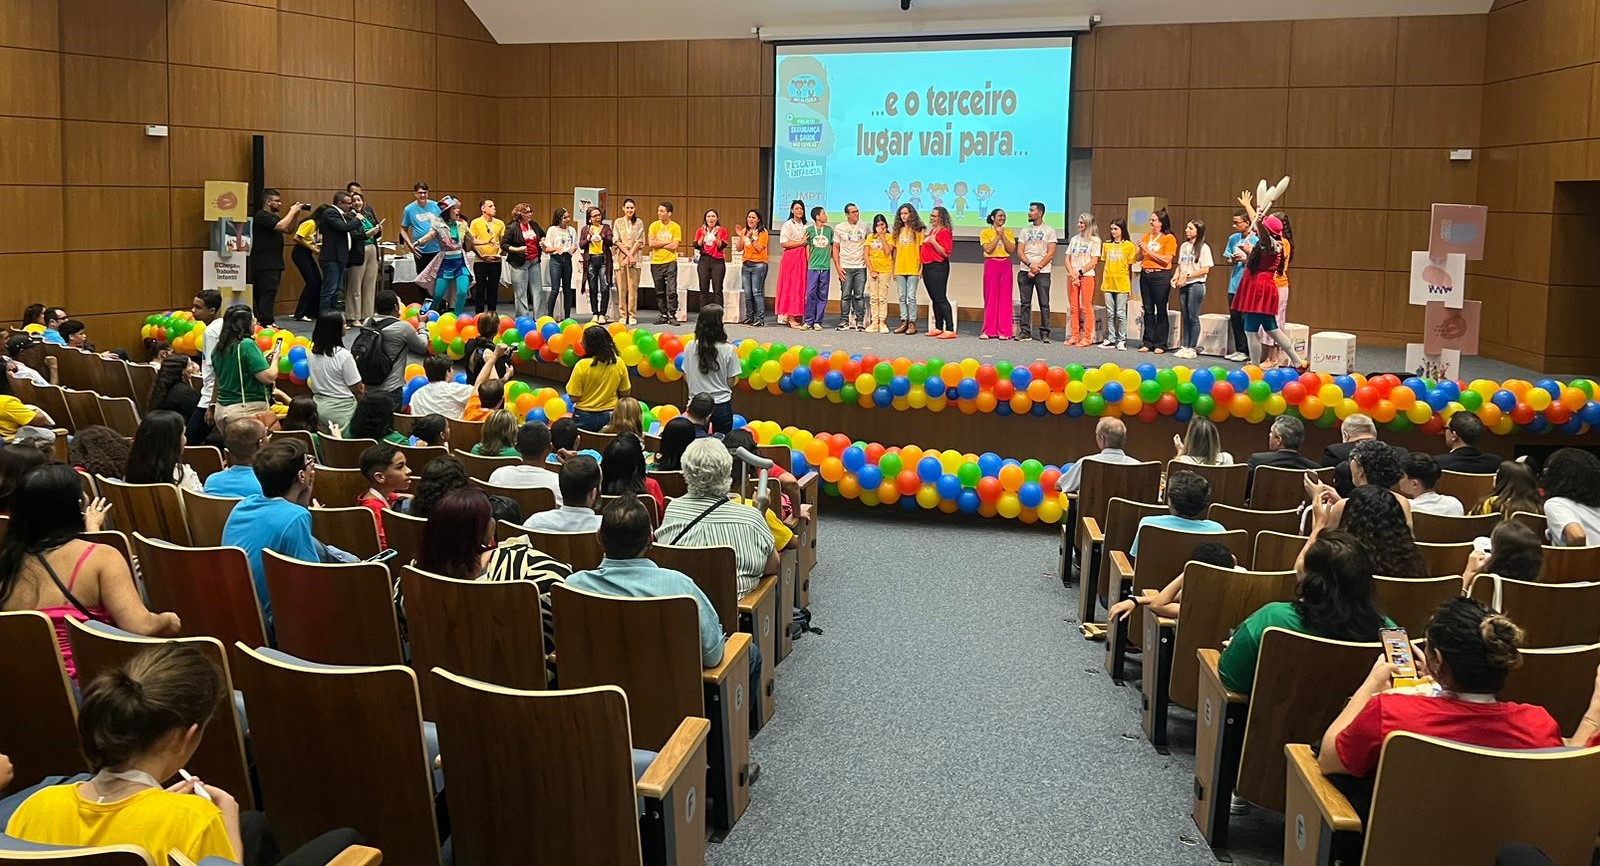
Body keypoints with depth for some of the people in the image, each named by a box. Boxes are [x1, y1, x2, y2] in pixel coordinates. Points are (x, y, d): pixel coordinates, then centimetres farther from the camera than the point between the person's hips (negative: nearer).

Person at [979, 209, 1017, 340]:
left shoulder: (1009, 233, 12)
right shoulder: (986, 232, 4)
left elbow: (1012, 250, 0)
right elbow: (988, 249, -9)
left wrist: (1003, 236, -6)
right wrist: (997, 236, -8)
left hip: (1006, 265, 2)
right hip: (991, 264, -2)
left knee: (1005, 298, -1)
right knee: (990, 297, -3)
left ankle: (1004, 331, 1)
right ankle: (989, 331, 2)